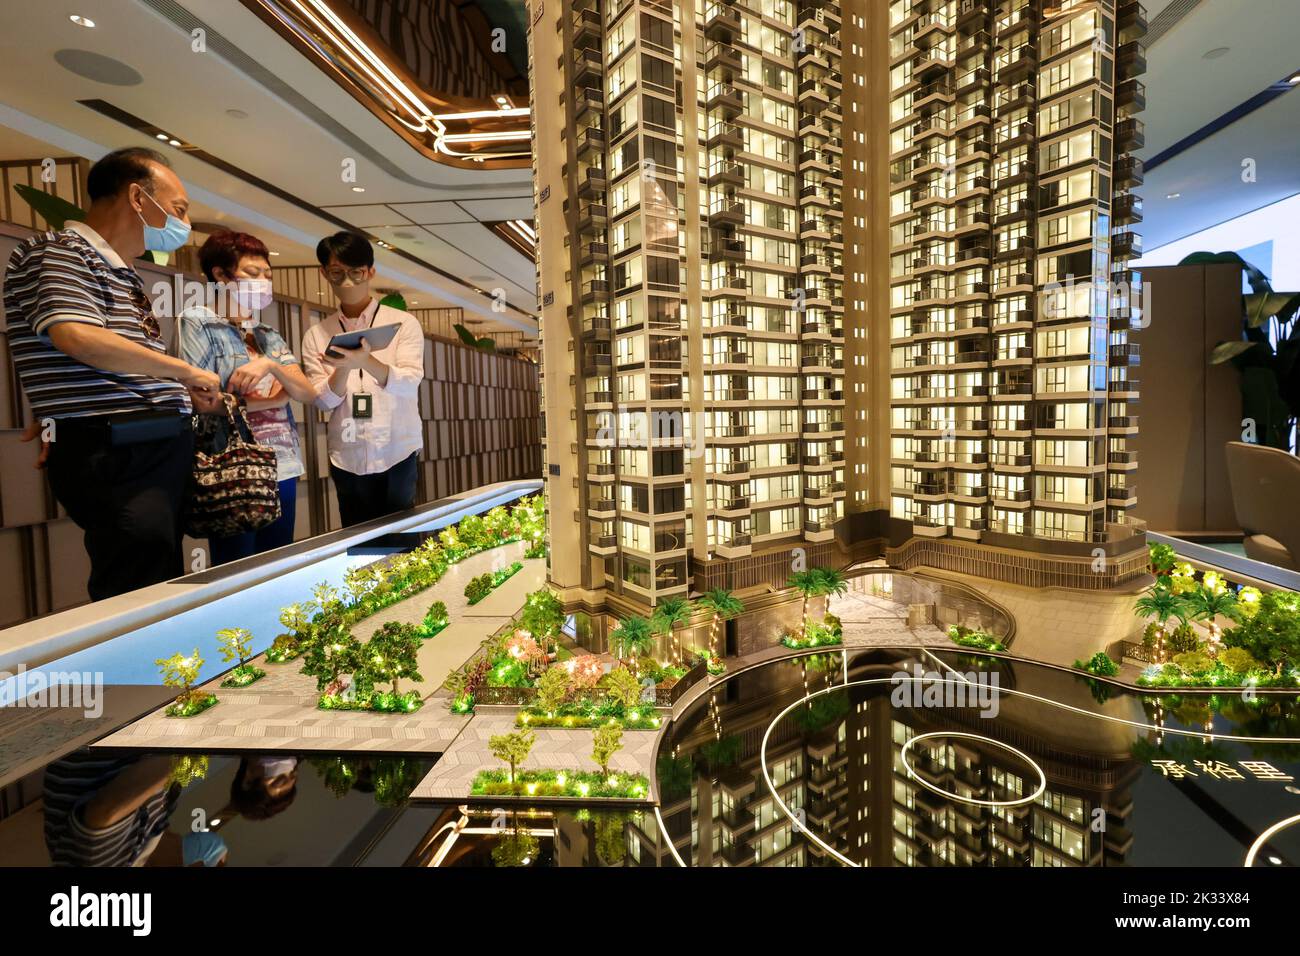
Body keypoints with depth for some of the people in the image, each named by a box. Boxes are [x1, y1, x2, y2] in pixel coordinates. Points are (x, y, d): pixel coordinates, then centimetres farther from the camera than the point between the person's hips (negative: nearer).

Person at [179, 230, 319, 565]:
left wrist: (271, 365, -14)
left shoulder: (270, 336, 16)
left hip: (283, 470, 6)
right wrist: (275, 399, -5)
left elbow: (308, 394, 4)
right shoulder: (199, 324, -2)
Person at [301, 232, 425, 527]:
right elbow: (324, 400, 1)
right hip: (347, 458, 2)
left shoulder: (403, 323, 2)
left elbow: (409, 384, -12)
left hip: (398, 453, -2)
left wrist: (365, 362, -29)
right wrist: (343, 368, -18)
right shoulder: (317, 334, 9)